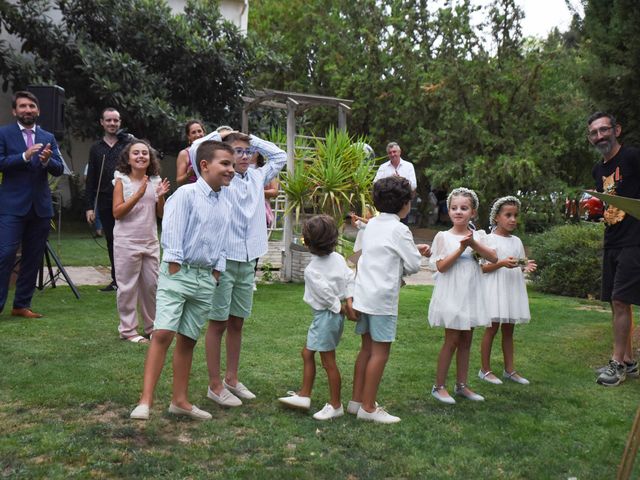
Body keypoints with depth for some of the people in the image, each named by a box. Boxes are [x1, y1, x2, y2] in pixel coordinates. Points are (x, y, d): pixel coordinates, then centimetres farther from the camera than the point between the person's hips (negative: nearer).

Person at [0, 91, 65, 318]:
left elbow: (59, 169, 3)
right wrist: (24, 156, -20)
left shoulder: (48, 138, 12)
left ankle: (22, 305, 17)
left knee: (33, 258, 8)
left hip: (40, 206, 4)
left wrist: (47, 161, -17)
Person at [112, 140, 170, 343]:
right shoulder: (122, 181, -4)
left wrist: (161, 196, -11)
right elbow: (117, 212, -13)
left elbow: (161, 214, 8)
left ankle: (152, 326, 25)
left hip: (150, 242, 4)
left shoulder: (155, 181, 6)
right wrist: (139, 194, -21)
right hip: (127, 242, -4)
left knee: (151, 284, 11)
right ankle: (128, 329, 13)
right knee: (128, 287, 2)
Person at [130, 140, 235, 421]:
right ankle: (145, 401, -10)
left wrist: (215, 275, 6)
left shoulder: (226, 206, 12)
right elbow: (172, 234, -12)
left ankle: (180, 400, 19)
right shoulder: (186, 194, -8)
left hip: (206, 279, 6)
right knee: (163, 334, -13)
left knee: (188, 340, 11)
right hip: (178, 272, -6)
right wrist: (176, 273, -14)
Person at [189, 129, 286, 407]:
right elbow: (195, 150, -19)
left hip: (248, 261, 6)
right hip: (223, 259, -6)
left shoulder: (257, 177, 11)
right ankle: (215, 385, 13)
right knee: (218, 323, 3)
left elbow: (280, 156, 22)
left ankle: (232, 379, 27)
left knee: (237, 322, 14)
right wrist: (220, 134, -3)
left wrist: (252, 140, 13)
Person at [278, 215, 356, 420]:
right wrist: (349, 302, -6)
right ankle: (303, 396, 26)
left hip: (326, 316, -9)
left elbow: (325, 293, -20)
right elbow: (349, 278, -4)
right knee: (307, 353, 18)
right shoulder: (338, 258, 1)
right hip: (334, 315, 9)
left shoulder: (312, 269, -18)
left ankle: (335, 405, 15)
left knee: (328, 362, 3)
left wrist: (341, 308, -8)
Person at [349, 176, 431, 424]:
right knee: (380, 351, 0)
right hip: (382, 298, -8)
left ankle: (356, 400, 23)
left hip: (363, 294, 8)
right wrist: (416, 254, 14)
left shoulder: (372, 224, 12)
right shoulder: (399, 230, -11)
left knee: (367, 348, 15)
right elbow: (413, 265, -7)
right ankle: (368, 408, 4)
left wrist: (412, 250, 20)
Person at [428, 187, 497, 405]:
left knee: (466, 341, 11)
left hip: (471, 295, 4)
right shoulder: (443, 236, -5)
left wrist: (473, 243, -21)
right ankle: (439, 386, 10)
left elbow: (493, 257, -9)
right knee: (452, 340, -1)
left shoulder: (478, 236, 6)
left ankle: (462, 385, 23)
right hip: (451, 295, -4)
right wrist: (461, 248, -21)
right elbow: (441, 266, -13)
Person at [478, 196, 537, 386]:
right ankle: (485, 370, 8)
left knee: (508, 329, 12)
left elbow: (519, 265, 17)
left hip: (513, 288, 6)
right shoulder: (489, 239, -7)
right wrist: (502, 263, -24)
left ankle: (509, 369, 19)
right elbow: (482, 267, -11)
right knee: (492, 328, -2)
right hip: (495, 288, -6)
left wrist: (526, 266, -5)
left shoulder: (516, 241, 12)